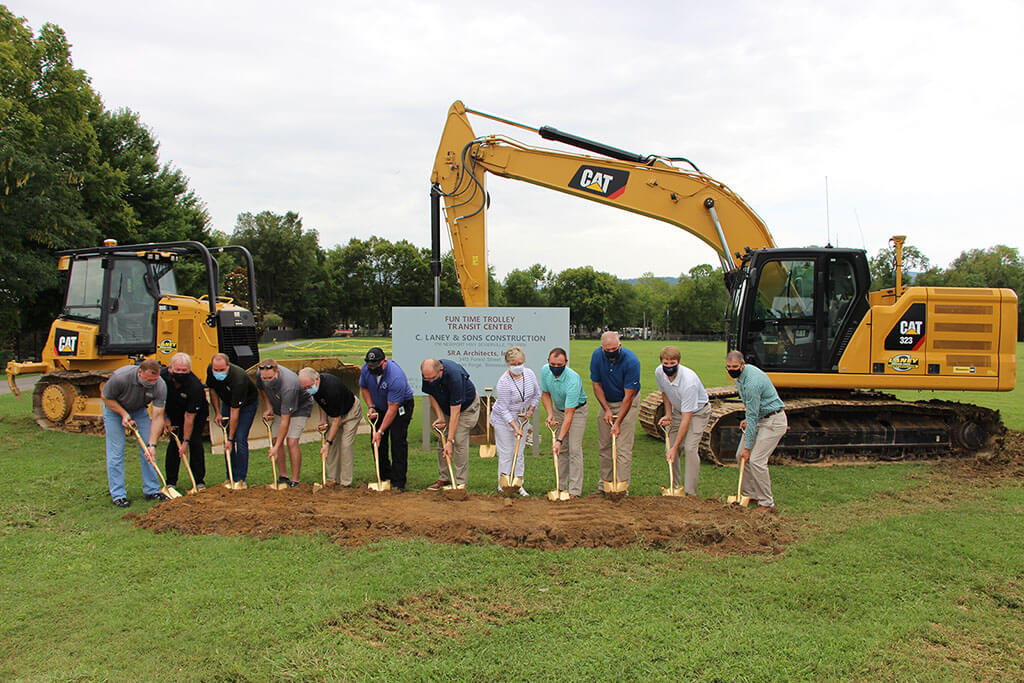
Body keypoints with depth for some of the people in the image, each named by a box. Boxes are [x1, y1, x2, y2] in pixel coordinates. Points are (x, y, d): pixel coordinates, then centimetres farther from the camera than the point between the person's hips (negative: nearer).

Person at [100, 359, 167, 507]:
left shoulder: (160, 386, -29)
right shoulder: (120, 377, -37)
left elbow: (158, 417, -26)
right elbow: (106, 398, -16)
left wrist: (152, 445, -31)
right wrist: (124, 414, -25)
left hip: (139, 410, 3)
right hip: (114, 407, -3)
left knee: (148, 450, -2)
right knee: (116, 451, -8)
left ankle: (152, 490, 7)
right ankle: (118, 494, -1)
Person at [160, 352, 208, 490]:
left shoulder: (195, 386, -37)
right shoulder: (163, 377, -25)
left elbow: (189, 417, -32)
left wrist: (186, 442, -27)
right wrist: (166, 418, -2)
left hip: (197, 413, -3)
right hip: (174, 412, 3)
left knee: (195, 441, -13)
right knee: (174, 441, -6)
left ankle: (199, 480, -1)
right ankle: (171, 481, 2)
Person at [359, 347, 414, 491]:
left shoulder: (396, 377, -37)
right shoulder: (366, 368, -18)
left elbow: (393, 408, -33)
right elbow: (364, 387, 4)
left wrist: (380, 431, -31)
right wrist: (371, 407, -11)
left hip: (401, 405, -6)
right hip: (379, 406, 6)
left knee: (398, 441, -15)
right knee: (377, 441, 2)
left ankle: (398, 482, -11)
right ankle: (385, 477, 14)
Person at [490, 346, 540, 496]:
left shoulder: (529, 374, -9)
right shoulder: (503, 382, -25)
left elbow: (537, 394, 9)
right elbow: (503, 410, -22)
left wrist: (531, 409, -1)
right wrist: (515, 427, -24)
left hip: (521, 418, 5)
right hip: (503, 420, -5)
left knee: (519, 452, 9)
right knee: (506, 453, -3)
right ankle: (502, 485, 8)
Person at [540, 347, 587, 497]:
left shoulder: (573, 380, -37)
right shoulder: (545, 371, -17)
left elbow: (569, 415, -37)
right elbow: (545, 393, 2)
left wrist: (559, 440, -39)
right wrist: (550, 414, -12)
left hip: (577, 410, -5)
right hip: (558, 409, 5)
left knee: (574, 449, -13)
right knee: (561, 450, 4)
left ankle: (574, 491, -10)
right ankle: (562, 487, 11)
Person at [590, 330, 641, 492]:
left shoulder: (631, 361, -27)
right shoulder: (597, 356, -14)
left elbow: (629, 395, -24)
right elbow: (597, 384, -4)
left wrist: (618, 422, -24)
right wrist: (606, 410, -12)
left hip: (627, 403, -4)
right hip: (606, 402, 4)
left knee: (623, 448, -10)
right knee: (604, 445, 7)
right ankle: (605, 484, 17)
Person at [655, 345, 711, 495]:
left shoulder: (689, 381, -38)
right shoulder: (659, 372, -19)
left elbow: (686, 418, -35)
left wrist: (675, 447, -34)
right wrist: (668, 414, -5)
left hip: (698, 411, -6)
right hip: (677, 409, 6)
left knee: (690, 448, -21)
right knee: (670, 447, -2)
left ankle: (690, 493, -14)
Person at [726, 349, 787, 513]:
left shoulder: (751, 382, -29)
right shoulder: (741, 374, 1)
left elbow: (752, 416, -25)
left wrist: (747, 446, -20)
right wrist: (748, 420, 11)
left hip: (773, 421, -10)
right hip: (759, 418, 10)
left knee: (756, 460, -16)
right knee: (740, 455, 8)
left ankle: (767, 503, -4)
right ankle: (750, 494, 20)